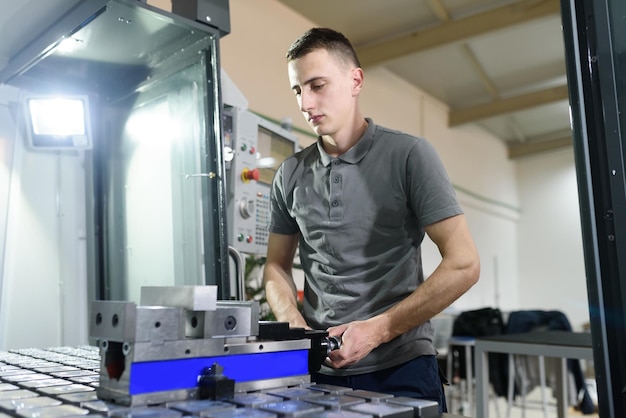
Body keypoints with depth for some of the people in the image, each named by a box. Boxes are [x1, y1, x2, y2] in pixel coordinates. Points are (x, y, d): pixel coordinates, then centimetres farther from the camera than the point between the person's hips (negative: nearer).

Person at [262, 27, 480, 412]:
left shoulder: (408, 155, -7)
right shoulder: (291, 174, 5)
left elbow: (463, 264, -11)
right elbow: (277, 266, 13)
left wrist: (377, 330, -16)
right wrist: (294, 323, -6)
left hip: (399, 367, -3)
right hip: (319, 370, 4)